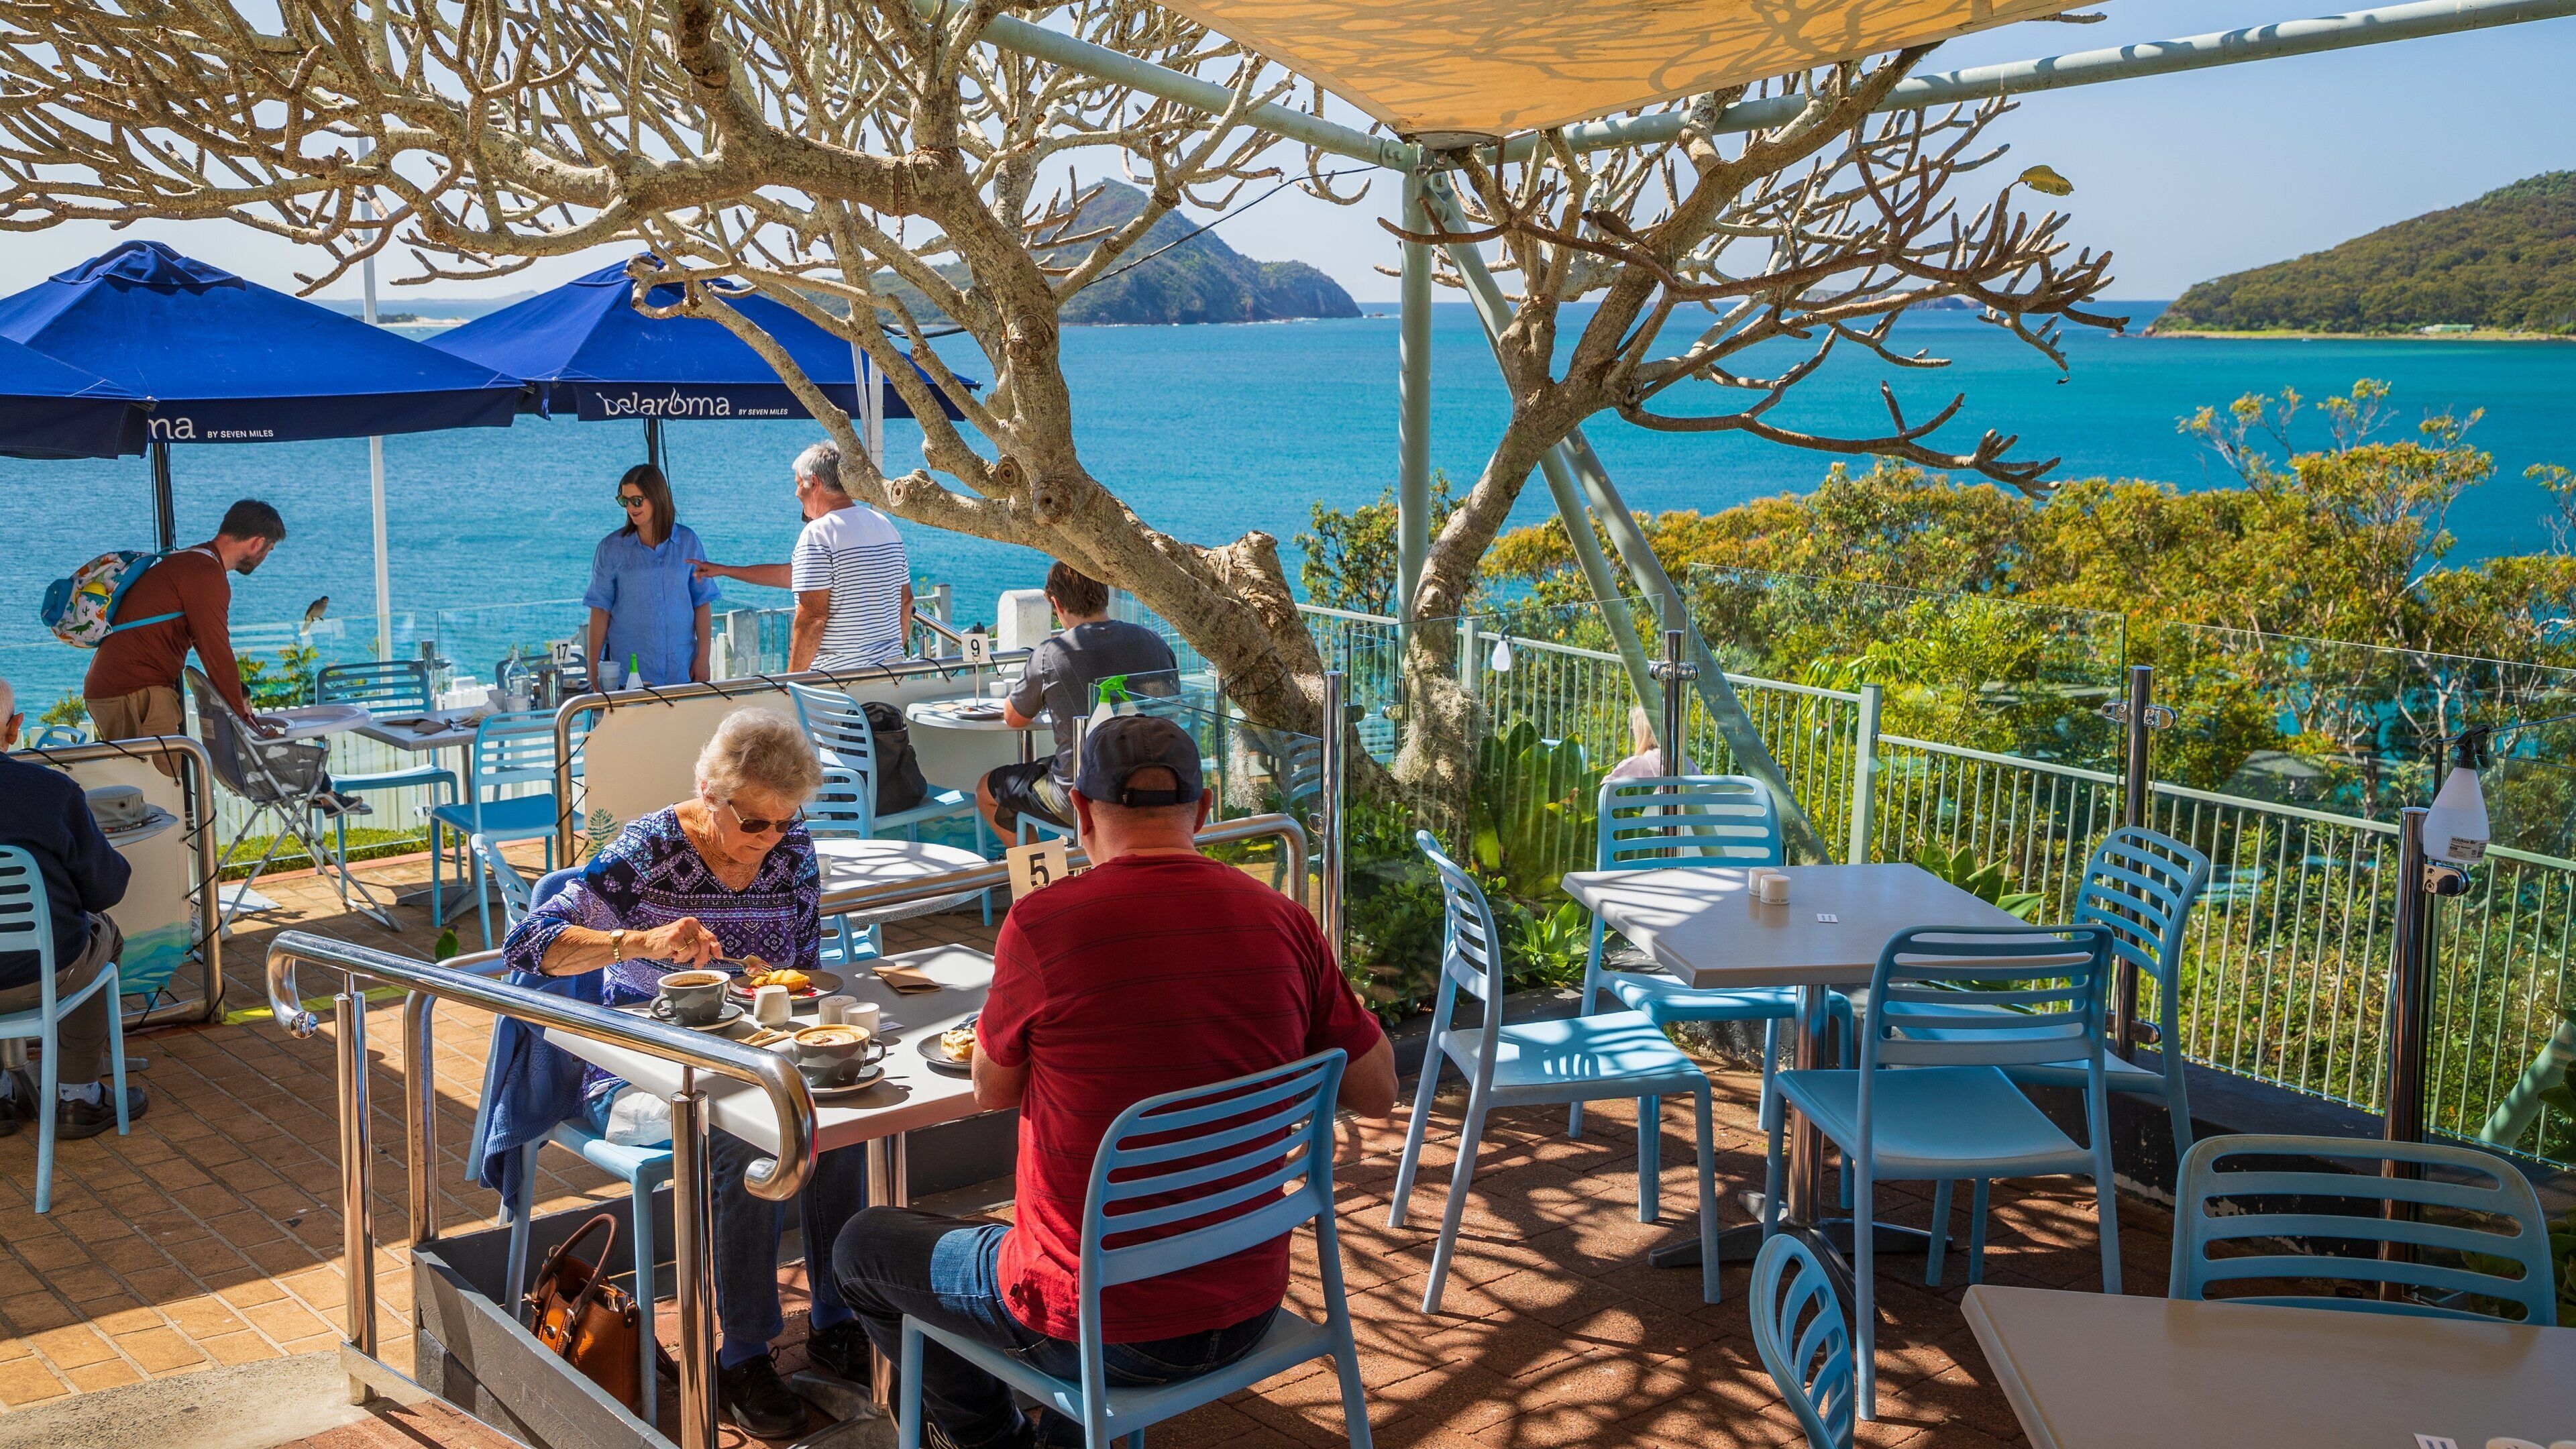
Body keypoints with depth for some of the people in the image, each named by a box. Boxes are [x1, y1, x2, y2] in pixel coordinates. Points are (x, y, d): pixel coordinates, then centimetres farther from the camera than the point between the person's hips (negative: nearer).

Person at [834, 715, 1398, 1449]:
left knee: (863, 1245, 22)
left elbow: (992, 1091, -3)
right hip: (1248, 1315, 5)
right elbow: (1377, 1092, 2)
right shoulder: (1283, 923, -9)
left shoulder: (1041, 924, -20)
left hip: (1096, 1327, -5)